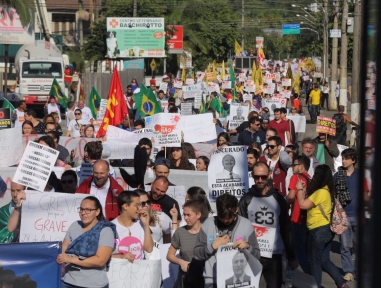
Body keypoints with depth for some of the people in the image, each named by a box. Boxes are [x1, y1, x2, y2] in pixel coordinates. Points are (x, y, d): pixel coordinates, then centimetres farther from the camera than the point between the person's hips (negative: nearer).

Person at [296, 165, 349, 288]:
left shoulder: (321, 192, -20)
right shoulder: (327, 190, 10)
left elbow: (303, 205, -18)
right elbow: (310, 203, 17)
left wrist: (300, 189, -6)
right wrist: (305, 190, 12)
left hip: (319, 230, -10)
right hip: (326, 229, 10)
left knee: (314, 261, 4)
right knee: (324, 260, 15)